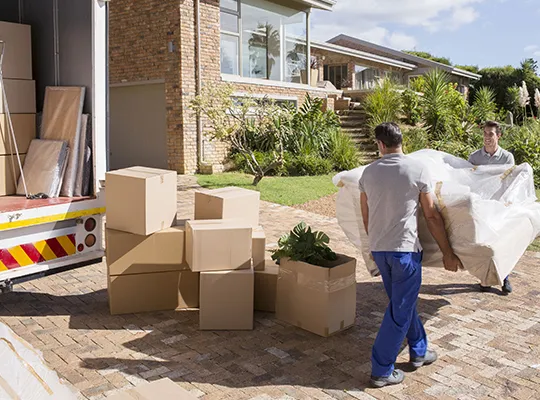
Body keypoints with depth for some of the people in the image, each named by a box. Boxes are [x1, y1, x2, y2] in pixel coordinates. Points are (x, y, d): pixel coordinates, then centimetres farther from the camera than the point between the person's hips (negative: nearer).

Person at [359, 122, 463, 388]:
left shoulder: (368, 172, 2)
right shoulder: (418, 170, -10)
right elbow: (432, 217, -6)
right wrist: (447, 253, 4)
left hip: (378, 249, 5)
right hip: (405, 249, -5)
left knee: (403, 302, 23)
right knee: (400, 311, 5)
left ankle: (419, 351, 38)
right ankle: (382, 371, 11)